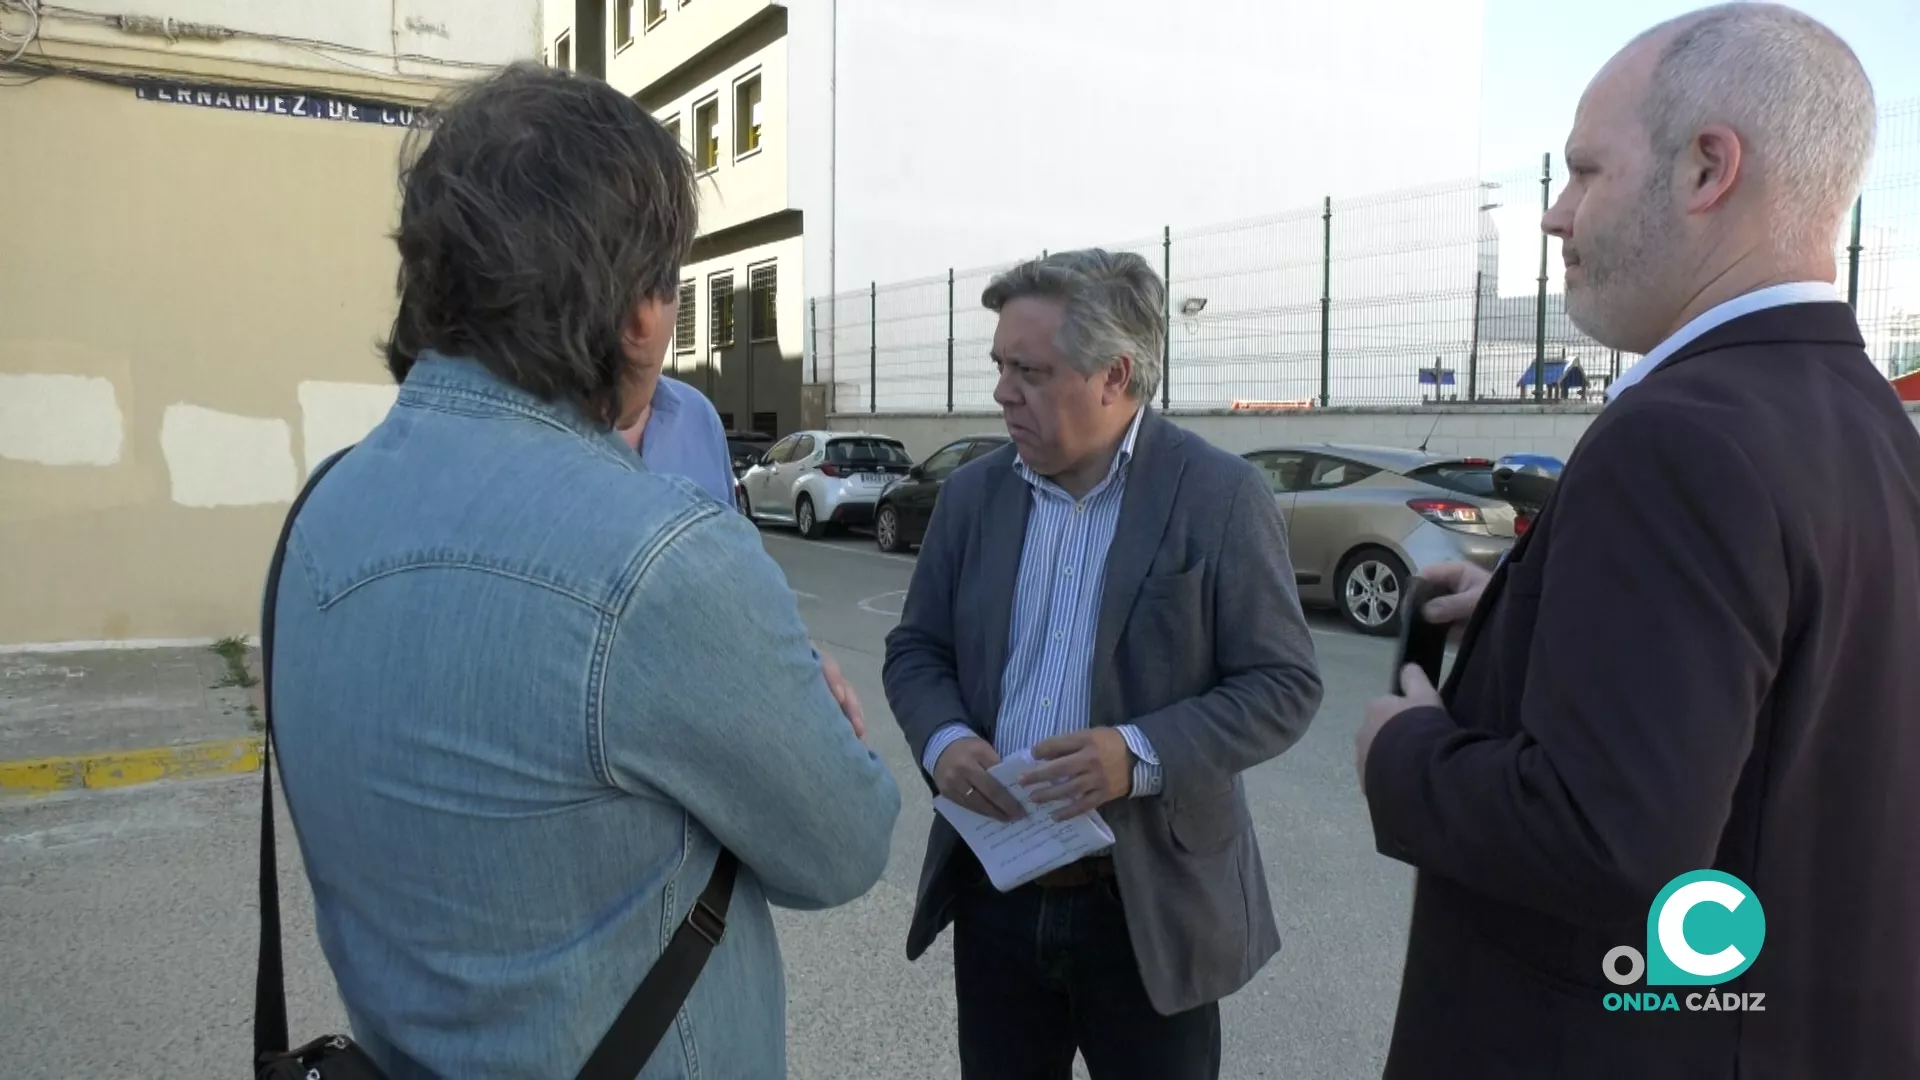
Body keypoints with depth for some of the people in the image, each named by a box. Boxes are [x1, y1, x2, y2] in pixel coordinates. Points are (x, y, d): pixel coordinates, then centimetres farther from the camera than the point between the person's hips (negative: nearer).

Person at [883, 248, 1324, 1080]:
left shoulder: (1220, 498, -10)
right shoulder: (973, 492, 4)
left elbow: (1284, 684, -10)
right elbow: (915, 649, 9)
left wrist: (1142, 755, -25)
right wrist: (943, 739, -13)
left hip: (1151, 905, -3)